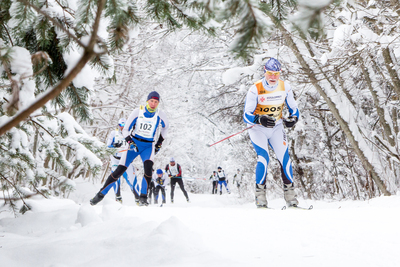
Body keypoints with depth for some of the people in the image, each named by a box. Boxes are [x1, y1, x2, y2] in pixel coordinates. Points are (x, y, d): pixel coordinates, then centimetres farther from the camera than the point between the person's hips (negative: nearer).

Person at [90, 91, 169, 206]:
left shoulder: (160, 115, -5)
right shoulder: (137, 112, -9)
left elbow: (165, 127, 18)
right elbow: (125, 130, -2)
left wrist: (159, 143, 14)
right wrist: (129, 142, -17)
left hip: (149, 146, 1)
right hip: (134, 143, 0)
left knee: (148, 166, -29)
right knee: (120, 170, -8)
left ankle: (143, 197, -22)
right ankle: (101, 194, 4)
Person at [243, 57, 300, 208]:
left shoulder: (285, 87, -7)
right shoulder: (255, 89, -19)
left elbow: (294, 109, 4)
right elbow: (246, 116, -20)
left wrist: (293, 119, -19)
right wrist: (260, 119, -40)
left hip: (276, 128, 3)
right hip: (257, 129, -3)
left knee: (285, 158, -10)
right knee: (263, 157, -21)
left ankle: (290, 195, 2)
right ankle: (260, 196, -11)